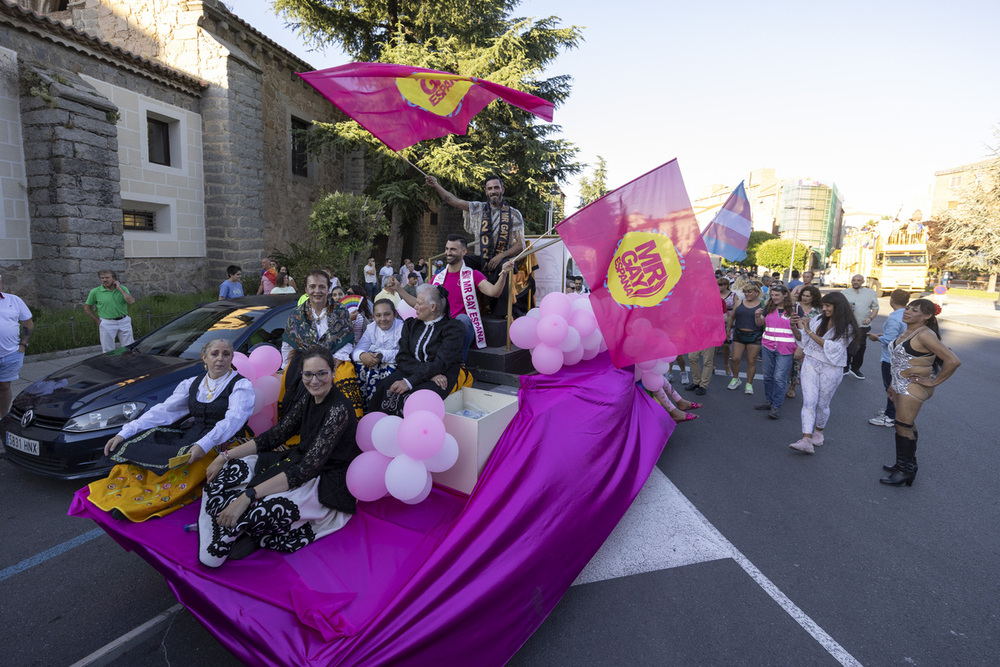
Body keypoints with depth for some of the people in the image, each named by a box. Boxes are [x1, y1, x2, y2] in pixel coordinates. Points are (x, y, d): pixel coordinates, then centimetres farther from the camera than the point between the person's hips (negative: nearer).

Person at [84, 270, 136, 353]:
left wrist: (120, 288, -12)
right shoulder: (95, 292, -1)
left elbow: (131, 301, -15)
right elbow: (86, 308, 6)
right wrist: (98, 321, 0)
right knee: (108, 351, 5)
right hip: (107, 323, -1)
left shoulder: (123, 288, 2)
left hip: (124, 322, 1)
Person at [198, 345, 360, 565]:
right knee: (232, 468, -1)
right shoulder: (309, 398, 0)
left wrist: (248, 496, -35)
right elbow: (276, 435, 5)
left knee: (257, 506, -29)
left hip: (327, 481, -8)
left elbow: (307, 468, -31)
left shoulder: (339, 409, -27)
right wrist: (225, 456, -3)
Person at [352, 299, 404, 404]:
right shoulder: (371, 328, 9)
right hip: (373, 362, 4)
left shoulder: (402, 328, -5)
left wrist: (383, 356, -33)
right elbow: (356, 350, -3)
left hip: (394, 364, -4)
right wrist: (362, 355, -28)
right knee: (360, 366, -25)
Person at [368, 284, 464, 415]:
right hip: (410, 372, 4)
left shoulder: (453, 327, -2)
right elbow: (402, 357, 3)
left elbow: (440, 363, -13)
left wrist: (410, 382, -24)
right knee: (383, 389, -26)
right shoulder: (411, 324, 15)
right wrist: (429, 374, -15)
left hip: (441, 377, -4)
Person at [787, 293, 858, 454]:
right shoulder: (819, 319, 3)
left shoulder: (847, 327, -7)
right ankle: (806, 440, -14)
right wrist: (794, 327, -11)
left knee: (822, 404, 10)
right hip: (811, 363, 2)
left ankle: (818, 432, 36)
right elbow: (802, 339, 8)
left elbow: (832, 347, -19)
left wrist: (809, 331, -21)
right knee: (809, 401, -8)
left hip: (830, 368, -2)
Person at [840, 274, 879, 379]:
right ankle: (845, 368, 18)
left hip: (863, 326, 1)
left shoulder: (871, 293, 7)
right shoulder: (844, 293, 6)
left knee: (860, 348, 8)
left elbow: (875, 308, 8)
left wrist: (870, 318, -9)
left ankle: (855, 368, 23)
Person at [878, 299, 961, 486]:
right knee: (907, 424, 16)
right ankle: (904, 464, 27)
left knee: (903, 426, -2)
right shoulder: (907, 332, 8)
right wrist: (893, 384, 21)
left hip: (913, 387, -9)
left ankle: (906, 470, 9)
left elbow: (953, 361, -24)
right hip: (900, 385, 9)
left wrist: (933, 382, -16)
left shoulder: (924, 335, -20)